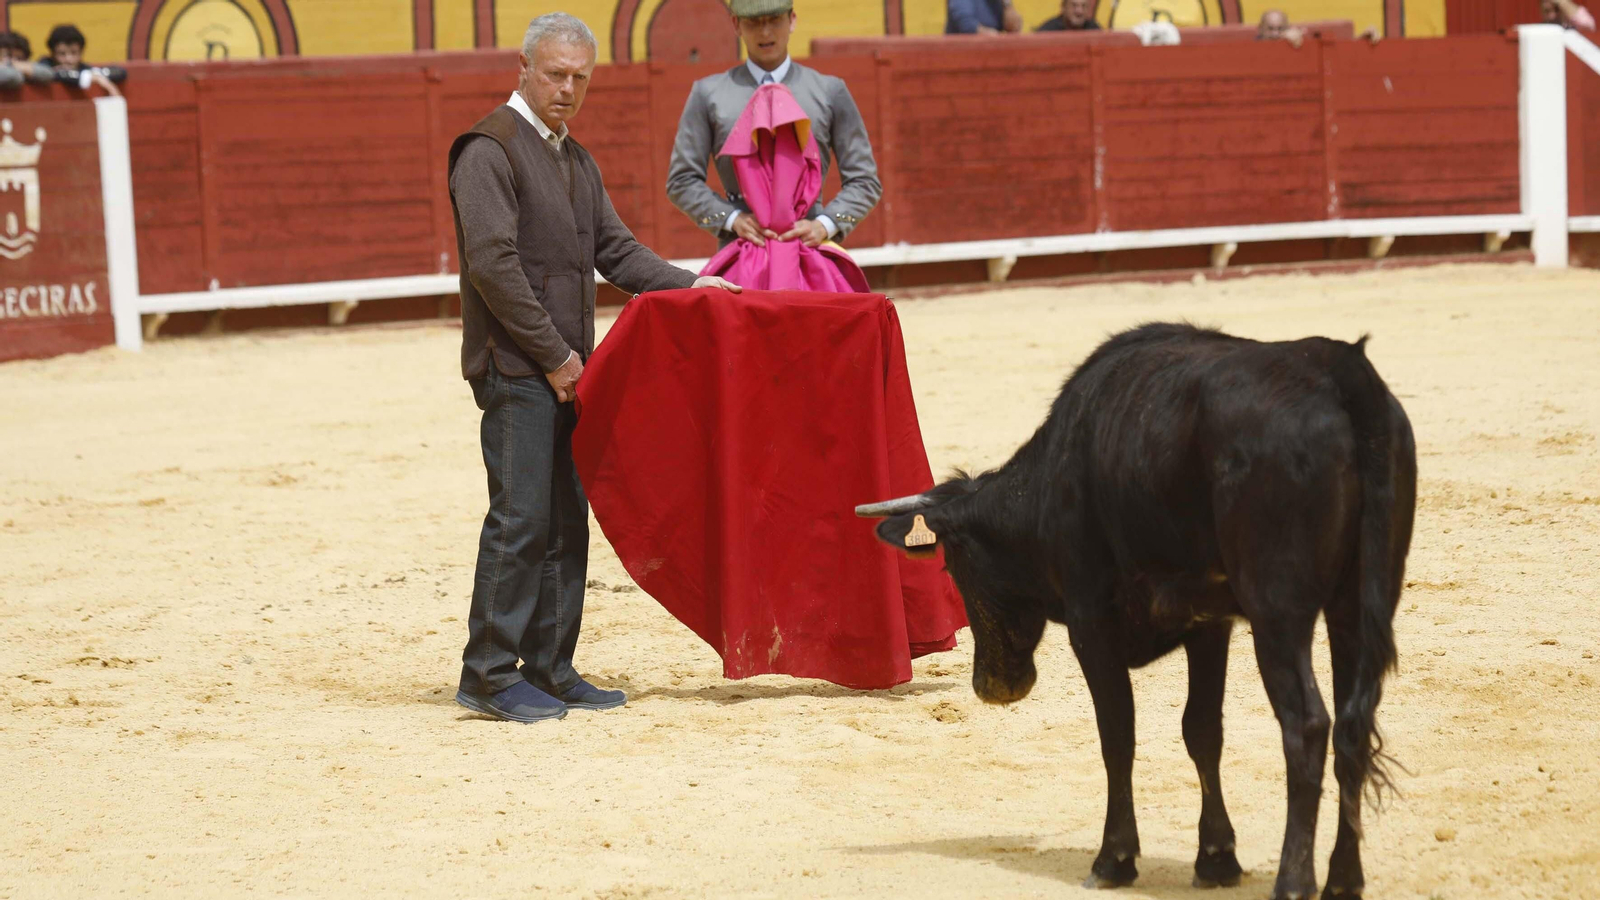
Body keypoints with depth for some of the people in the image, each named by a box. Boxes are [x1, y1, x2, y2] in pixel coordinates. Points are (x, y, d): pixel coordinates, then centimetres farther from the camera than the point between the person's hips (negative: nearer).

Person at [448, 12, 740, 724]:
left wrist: (687, 286, 6)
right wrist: (552, 356, -14)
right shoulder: (490, 150, -9)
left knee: (567, 522, 8)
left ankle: (550, 670, 14)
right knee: (520, 516, -10)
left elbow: (614, 250, 21)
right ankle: (489, 674, -6)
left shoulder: (576, 161, 19)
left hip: (565, 369, 9)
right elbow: (492, 263, -16)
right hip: (513, 366, -9)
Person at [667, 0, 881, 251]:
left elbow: (864, 181, 11)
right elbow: (682, 180, 10)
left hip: (810, 243, 0)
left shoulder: (830, 92, 12)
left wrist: (824, 225, -8)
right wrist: (733, 219, -7)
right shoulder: (708, 94, 12)